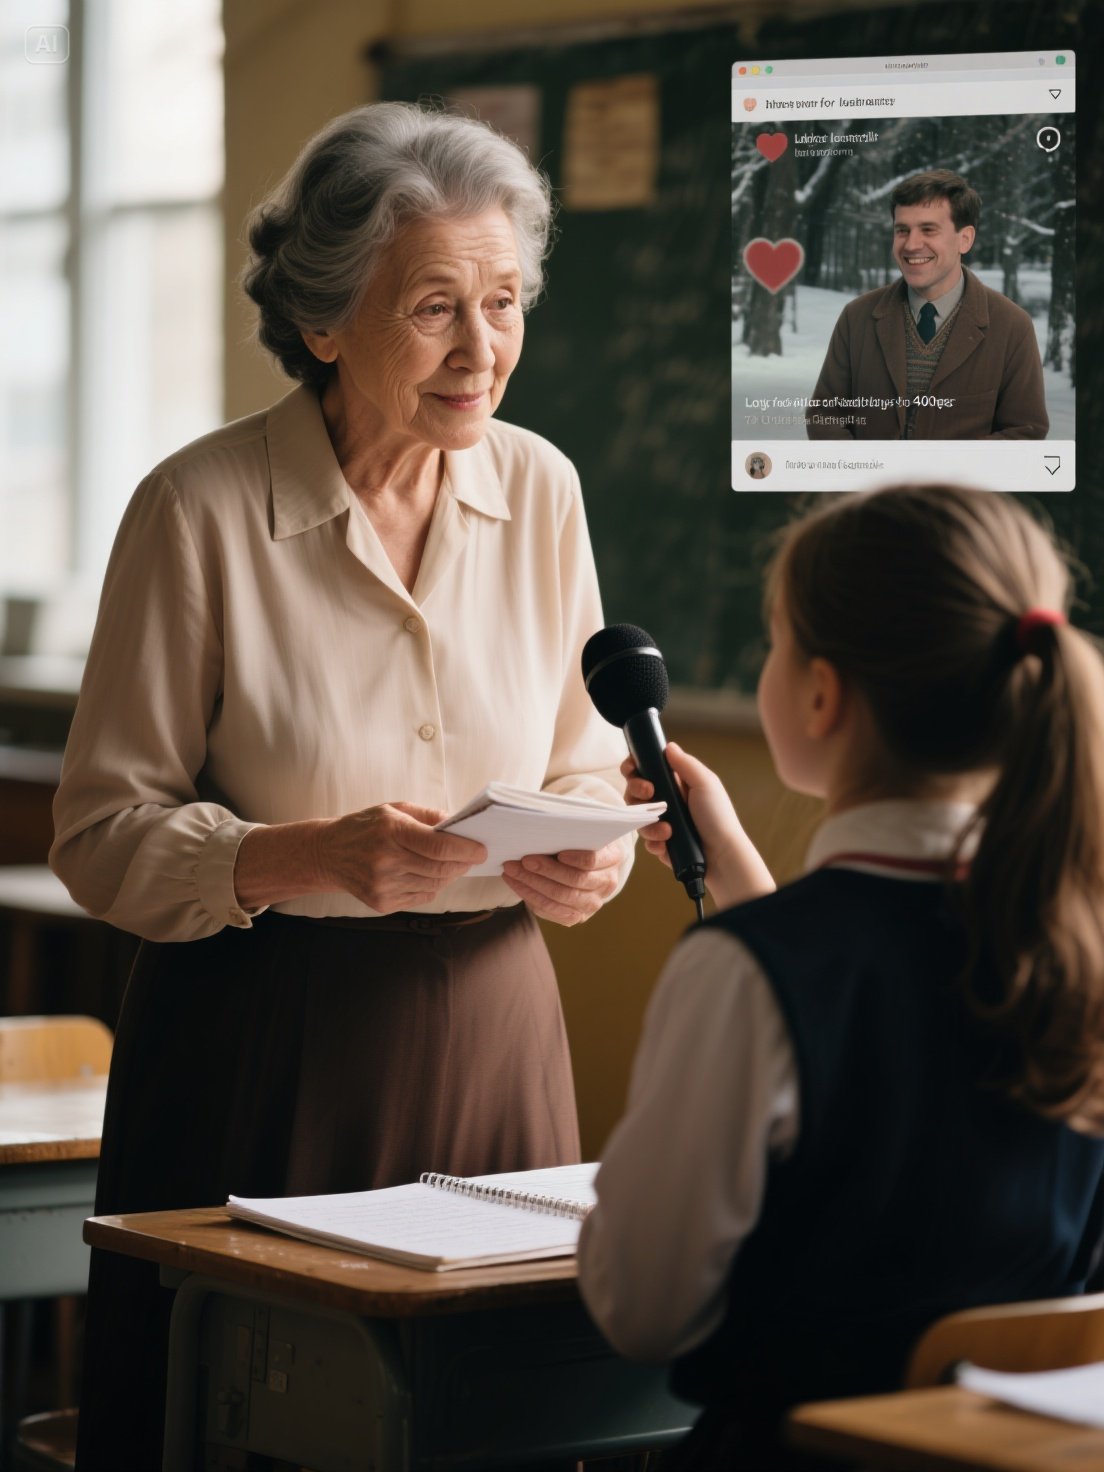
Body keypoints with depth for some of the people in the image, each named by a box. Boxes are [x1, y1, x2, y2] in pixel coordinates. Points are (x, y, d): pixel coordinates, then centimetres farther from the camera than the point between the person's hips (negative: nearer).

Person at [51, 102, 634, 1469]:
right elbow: (102, 831, -8)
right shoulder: (199, 509, -10)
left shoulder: (539, 490, 3)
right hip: (259, 1051, -3)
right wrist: (320, 857, -23)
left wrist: (589, 859, -10)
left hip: (489, 1033, 4)